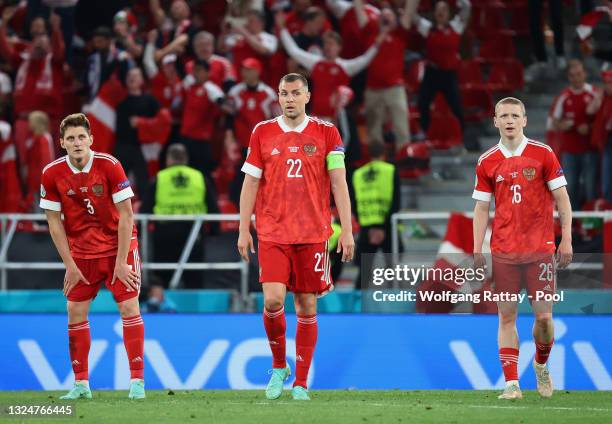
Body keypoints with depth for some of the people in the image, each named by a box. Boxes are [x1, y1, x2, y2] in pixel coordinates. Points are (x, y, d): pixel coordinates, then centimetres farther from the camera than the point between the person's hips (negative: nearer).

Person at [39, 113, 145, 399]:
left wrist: (121, 262, -16)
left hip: (119, 246, -3)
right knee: (75, 312, -1)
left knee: (129, 307, -10)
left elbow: (126, 216, -14)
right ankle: (81, 384, 8)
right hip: (81, 252, 3)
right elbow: (54, 222, -3)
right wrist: (69, 265, -6)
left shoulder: (109, 166, -18)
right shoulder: (52, 174, -11)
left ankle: (137, 381, -6)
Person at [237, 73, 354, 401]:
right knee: (272, 300, -14)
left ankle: (301, 383, 11)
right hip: (272, 233, 0)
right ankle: (279, 365, 10)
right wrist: (244, 230, 4)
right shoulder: (262, 132, 6)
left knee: (307, 306, 2)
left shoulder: (326, 133, 4)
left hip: (313, 233, 0)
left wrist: (347, 230, -4)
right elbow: (250, 183, 8)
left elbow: (339, 183, 2)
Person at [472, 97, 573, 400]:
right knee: (506, 316, -2)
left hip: (540, 249, -1)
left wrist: (566, 240, -4)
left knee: (544, 316, -3)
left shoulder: (543, 154, 1)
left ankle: (541, 364, 25)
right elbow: (481, 207, 8)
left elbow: (562, 199, 3)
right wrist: (477, 249, 0)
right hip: (503, 251, 1)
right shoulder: (487, 162, 5)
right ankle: (511, 383, 0)